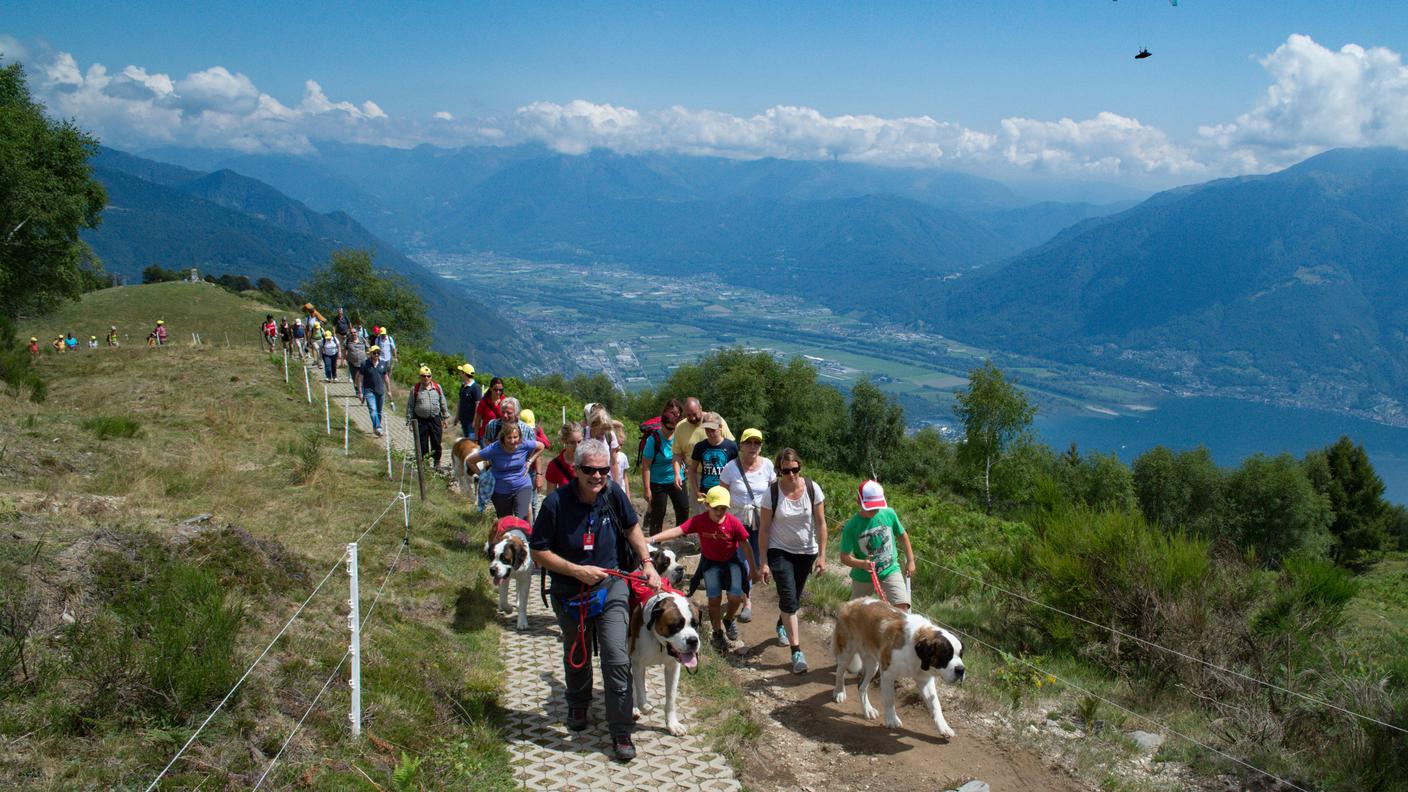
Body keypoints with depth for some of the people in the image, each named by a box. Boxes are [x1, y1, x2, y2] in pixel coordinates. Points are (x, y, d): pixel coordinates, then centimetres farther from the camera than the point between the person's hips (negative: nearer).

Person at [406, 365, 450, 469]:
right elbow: (410, 406, 3)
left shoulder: (437, 387, 7)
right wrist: (409, 421, 0)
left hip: (435, 419, 1)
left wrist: (445, 417, 11)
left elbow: (443, 403, 13)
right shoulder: (415, 389, 0)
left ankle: (437, 461, 21)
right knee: (422, 444, 4)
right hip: (421, 421, -1)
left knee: (436, 443, 6)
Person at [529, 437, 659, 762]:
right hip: (570, 592, 0)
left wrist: (647, 563, -2)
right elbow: (538, 552, -15)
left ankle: (621, 732, 6)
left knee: (617, 659, -8)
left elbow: (631, 527, 7)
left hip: (611, 587, 0)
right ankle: (578, 705, 51)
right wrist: (578, 571, -22)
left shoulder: (613, 494, -13)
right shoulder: (557, 502, -21)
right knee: (577, 657, 22)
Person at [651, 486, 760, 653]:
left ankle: (729, 620, 22)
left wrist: (754, 570, -6)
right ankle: (718, 633, 17)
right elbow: (677, 531, -33)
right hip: (710, 562, 0)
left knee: (736, 596, -12)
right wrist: (653, 539, -46)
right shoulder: (699, 520, -23)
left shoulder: (734, 522, -22)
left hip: (731, 561, 0)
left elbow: (746, 546, -12)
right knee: (714, 599, -7)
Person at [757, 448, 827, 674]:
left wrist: (822, 555, -9)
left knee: (793, 598, 17)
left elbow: (820, 523, -6)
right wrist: (764, 562, -11)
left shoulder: (812, 488, -13)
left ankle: (782, 625, 48)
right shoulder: (771, 492, -17)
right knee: (789, 599, -13)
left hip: (806, 552, 2)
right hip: (779, 551, -2)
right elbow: (764, 529, -11)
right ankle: (797, 651, -7)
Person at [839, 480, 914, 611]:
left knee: (901, 607, -19)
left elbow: (902, 536, 8)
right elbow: (844, 557, -17)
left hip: (890, 571, 1)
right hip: (863, 577, 0)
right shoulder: (851, 526, -17)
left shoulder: (889, 514, -9)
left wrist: (910, 561, 11)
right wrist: (862, 564, -35)